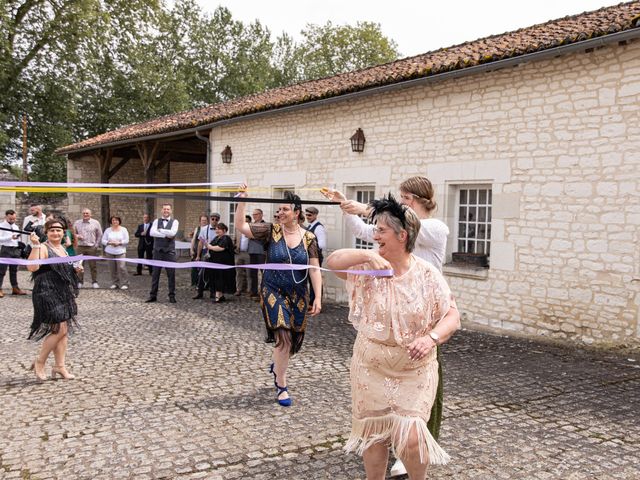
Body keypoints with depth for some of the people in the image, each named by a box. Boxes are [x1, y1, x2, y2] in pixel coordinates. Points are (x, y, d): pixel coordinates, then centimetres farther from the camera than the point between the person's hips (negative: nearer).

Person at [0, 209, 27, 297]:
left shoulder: (16, 227, 16)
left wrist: (20, 247, 14)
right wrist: (11, 237, -26)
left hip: (16, 249, 6)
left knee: (14, 270, 13)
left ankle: (15, 288, 18)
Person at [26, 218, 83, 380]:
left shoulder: (63, 249, 14)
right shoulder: (43, 248, -11)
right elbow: (32, 267, -26)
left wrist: (75, 270, 9)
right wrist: (35, 246, -29)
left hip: (64, 294, 8)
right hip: (47, 294, -8)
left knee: (64, 330, 8)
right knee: (60, 329, -10)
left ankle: (60, 365, 15)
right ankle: (39, 362, 7)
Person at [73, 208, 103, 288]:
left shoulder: (95, 223, 4)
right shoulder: (77, 223, 9)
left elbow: (99, 235, 7)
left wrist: (96, 245, 1)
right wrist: (77, 236, -6)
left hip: (91, 248, -2)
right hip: (80, 247, 2)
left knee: (93, 266, 1)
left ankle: (94, 282, 8)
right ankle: (80, 282, 12)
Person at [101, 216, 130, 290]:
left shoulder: (123, 230, 6)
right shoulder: (108, 230, 11)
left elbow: (126, 240, 0)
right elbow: (103, 240, 7)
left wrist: (119, 243, -12)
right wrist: (109, 243, -11)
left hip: (120, 251, -2)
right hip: (109, 252, 2)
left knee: (121, 267, -13)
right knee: (112, 269, 0)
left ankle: (124, 284, -7)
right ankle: (114, 283, 11)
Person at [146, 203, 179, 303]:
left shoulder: (174, 222, 1)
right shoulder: (156, 221, 6)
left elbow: (172, 233, -17)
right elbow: (152, 233, -11)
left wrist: (160, 230, -10)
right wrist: (166, 235, -16)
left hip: (169, 251, -2)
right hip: (157, 250, 2)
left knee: (171, 274, 3)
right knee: (155, 274, 7)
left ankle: (172, 296, 14)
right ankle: (153, 295, 16)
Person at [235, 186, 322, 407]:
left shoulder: (309, 238, -3)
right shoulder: (271, 231, -5)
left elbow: (314, 269, -3)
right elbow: (241, 226, -11)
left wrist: (318, 298, -8)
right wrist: (241, 200, -20)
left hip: (298, 295, 3)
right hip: (274, 292, -2)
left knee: (294, 339, 13)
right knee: (283, 338, -12)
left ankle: (277, 366, 46)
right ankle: (281, 386, 4)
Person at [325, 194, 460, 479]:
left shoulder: (427, 275, -10)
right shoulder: (368, 268, -5)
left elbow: (452, 316, -10)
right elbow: (332, 262, -15)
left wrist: (431, 337, -30)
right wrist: (368, 255, -28)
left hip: (415, 371, -2)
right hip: (371, 368, 2)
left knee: (410, 436, -8)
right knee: (373, 433, 13)